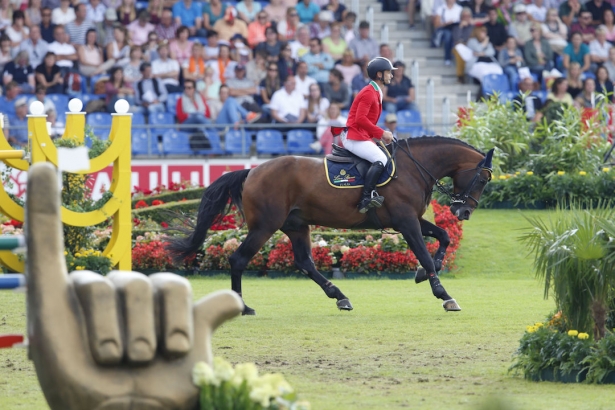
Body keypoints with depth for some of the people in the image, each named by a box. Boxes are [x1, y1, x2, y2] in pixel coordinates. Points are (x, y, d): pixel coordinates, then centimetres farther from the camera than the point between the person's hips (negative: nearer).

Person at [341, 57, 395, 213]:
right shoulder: (369, 93, -13)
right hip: (354, 137, -11)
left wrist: (381, 135, 7)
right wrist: (381, 133, -20)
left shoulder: (376, 93, 19)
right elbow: (360, 119, -23)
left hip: (362, 136, 11)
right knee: (380, 159, -21)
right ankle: (365, 199, -28)